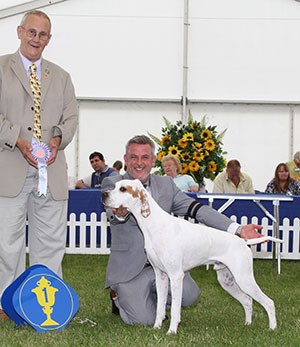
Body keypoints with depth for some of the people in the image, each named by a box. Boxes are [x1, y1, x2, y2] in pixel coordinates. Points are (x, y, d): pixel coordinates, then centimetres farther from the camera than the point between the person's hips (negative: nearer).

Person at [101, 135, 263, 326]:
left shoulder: (166, 184, 8)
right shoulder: (113, 183, -4)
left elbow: (197, 209, 1)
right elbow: (112, 212, -24)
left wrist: (238, 229, -11)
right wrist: (119, 214, -51)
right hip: (129, 267, -4)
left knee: (190, 295, -19)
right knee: (144, 320, -17)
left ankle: (152, 300, 13)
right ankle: (119, 297, 16)